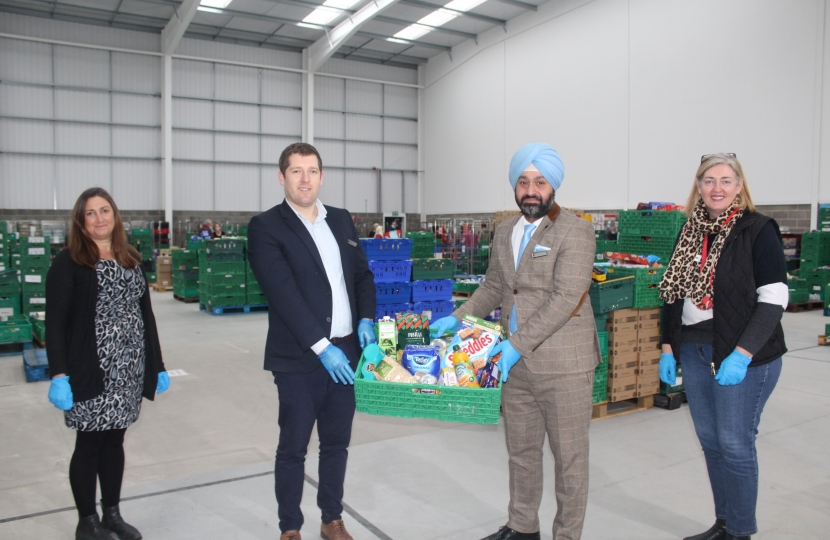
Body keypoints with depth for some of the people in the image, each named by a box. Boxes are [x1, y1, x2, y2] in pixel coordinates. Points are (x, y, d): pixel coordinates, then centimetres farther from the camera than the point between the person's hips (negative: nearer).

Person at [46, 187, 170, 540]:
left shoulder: (132, 260, 10)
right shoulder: (68, 263, -5)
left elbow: (146, 313, 12)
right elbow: (55, 323, -9)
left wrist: (157, 364, 11)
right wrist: (58, 375, -18)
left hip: (129, 371, 5)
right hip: (90, 373, -4)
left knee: (115, 441, 14)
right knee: (89, 444, 6)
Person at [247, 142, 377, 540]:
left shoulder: (341, 220, 11)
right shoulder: (266, 227, -7)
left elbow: (363, 274, 15)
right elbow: (284, 294, -15)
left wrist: (365, 319, -3)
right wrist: (321, 347, -20)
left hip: (345, 352, 5)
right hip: (299, 359, -5)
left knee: (337, 443, 15)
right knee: (293, 447, 8)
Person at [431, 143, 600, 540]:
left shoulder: (575, 231, -11)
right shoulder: (504, 232, 11)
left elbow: (566, 297, -19)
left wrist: (518, 344, -23)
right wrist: (458, 318, 7)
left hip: (563, 363, -6)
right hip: (515, 363, 7)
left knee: (569, 455, 7)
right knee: (521, 450, 18)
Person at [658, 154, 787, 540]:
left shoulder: (758, 230, -8)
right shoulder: (691, 232, 9)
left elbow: (774, 298, -13)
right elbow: (675, 294, 13)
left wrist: (742, 355, -20)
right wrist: (668, 347, 8)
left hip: (744, 357, -6)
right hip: (694, 352, 6)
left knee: (735, 444, 1)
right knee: (709, 441, 13)